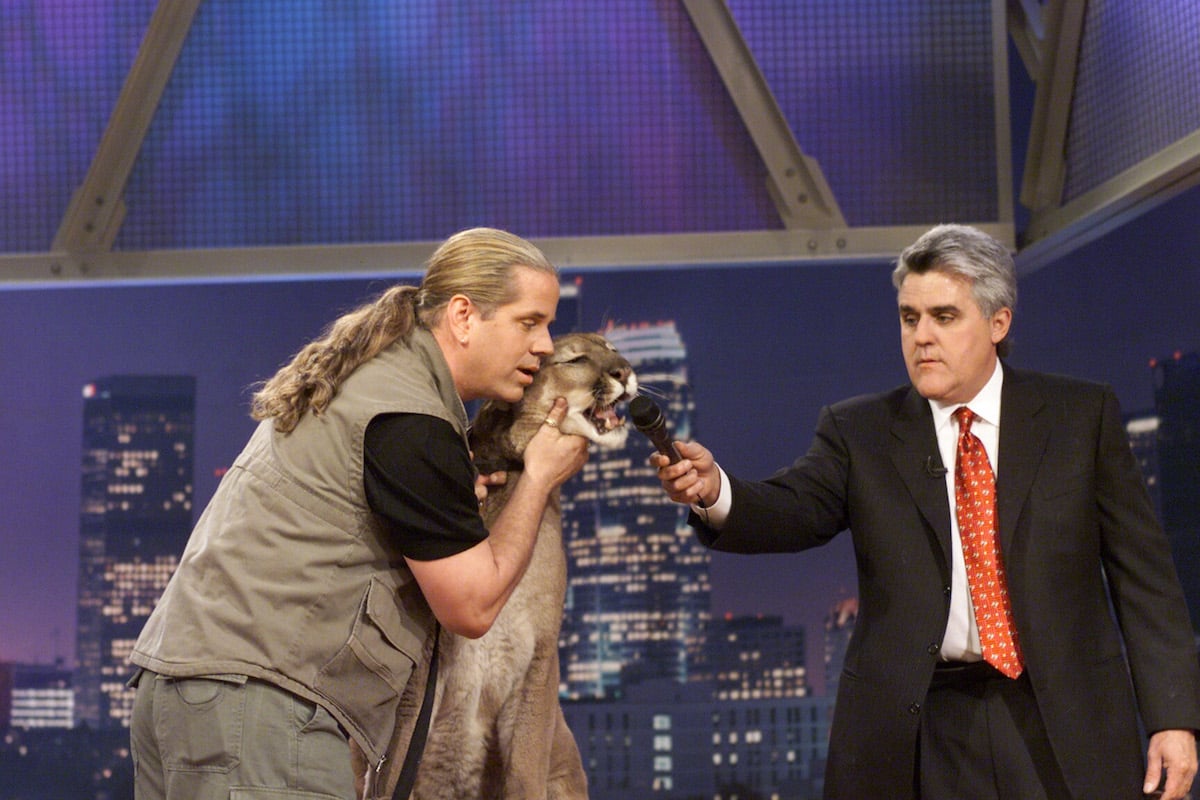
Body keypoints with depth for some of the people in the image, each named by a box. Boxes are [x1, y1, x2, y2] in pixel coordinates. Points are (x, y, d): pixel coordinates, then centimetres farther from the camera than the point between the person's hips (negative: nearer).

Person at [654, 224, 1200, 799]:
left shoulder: (1081, 415, 5)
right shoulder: (859, 431, 6)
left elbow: (1142, 572, 3)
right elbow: (795, 512, -10)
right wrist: (714, 491, -32)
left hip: (1063, 734, 0)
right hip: (915, 739, 0)